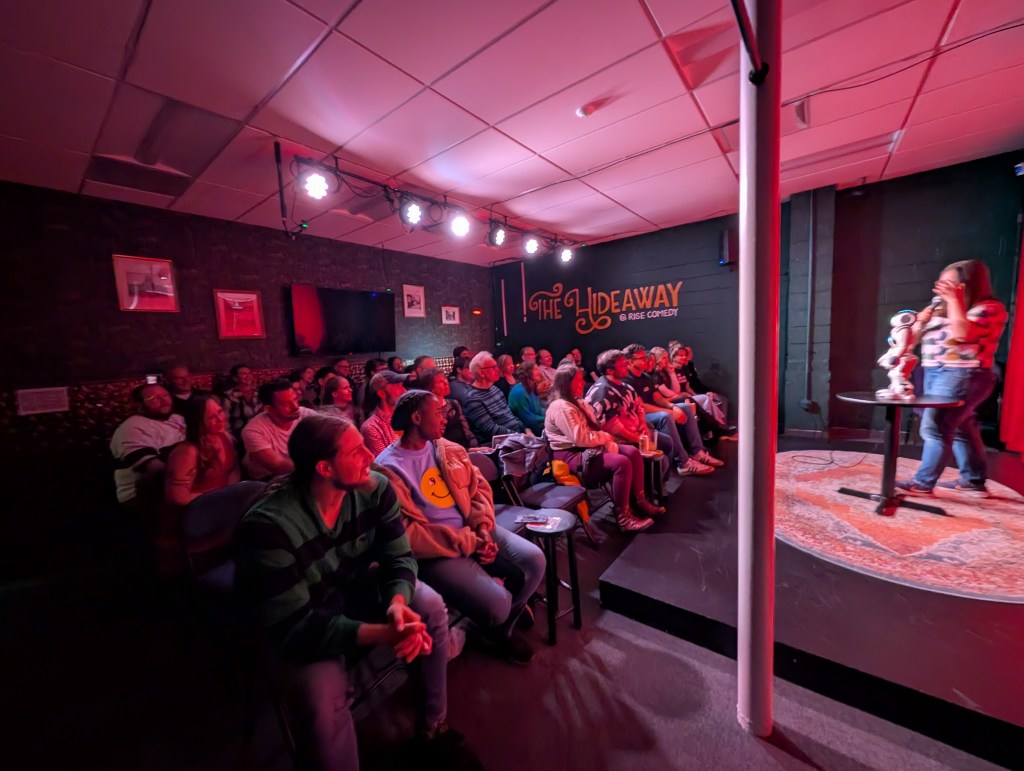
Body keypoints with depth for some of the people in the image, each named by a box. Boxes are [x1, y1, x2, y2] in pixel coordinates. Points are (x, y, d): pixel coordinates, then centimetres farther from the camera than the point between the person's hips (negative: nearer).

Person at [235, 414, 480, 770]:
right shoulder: (267, 526, -32)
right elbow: (293, 628, -31)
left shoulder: (375, 489, -18)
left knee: (430, 606, -14)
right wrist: (382, 634, -42)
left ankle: (433, 730, 10)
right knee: (323, 701, -29)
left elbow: (399, 557, -12)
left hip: (355, 590, 4)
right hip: (297, 628, -4)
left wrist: (397, 603, -35)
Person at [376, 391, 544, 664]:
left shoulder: (450, 450, 7)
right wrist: (467, 542, -18)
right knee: (496, 603, -23)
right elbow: (408, 534, -18)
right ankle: (495, 628, 21)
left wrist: (483, 529, -10)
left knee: (534, 560, -9)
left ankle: (502, 628, 21)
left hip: (474, 531, 7)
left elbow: (479, 487, 8)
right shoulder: (389, 469, -14)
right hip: (436, 549, -6)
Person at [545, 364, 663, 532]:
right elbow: (581, 438, -25)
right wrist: (606, 437, -9)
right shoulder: (561, 407, -18)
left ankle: (639, 500, 6)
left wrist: (610, 443, -8)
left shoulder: (579, 402, 15)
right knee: (622, 463, -26)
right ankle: (623, 517, -16)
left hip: (589, 448, 10)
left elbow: (596, 428, 11)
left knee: (633, 452, -4)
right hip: (572, 455, -10)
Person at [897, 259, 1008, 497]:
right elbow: (916, 336, 19)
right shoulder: (943, 309, 16)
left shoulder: (989, 308, -6)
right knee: (960, 430, 13)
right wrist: (920, 323, -1)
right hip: (937, 375, 8)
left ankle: (923, 483, -6)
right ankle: (973, 482, 22)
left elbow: (964, 334, -24)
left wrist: (955, 300, -19)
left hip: (960, 377, -8)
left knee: (935, 428, -11)